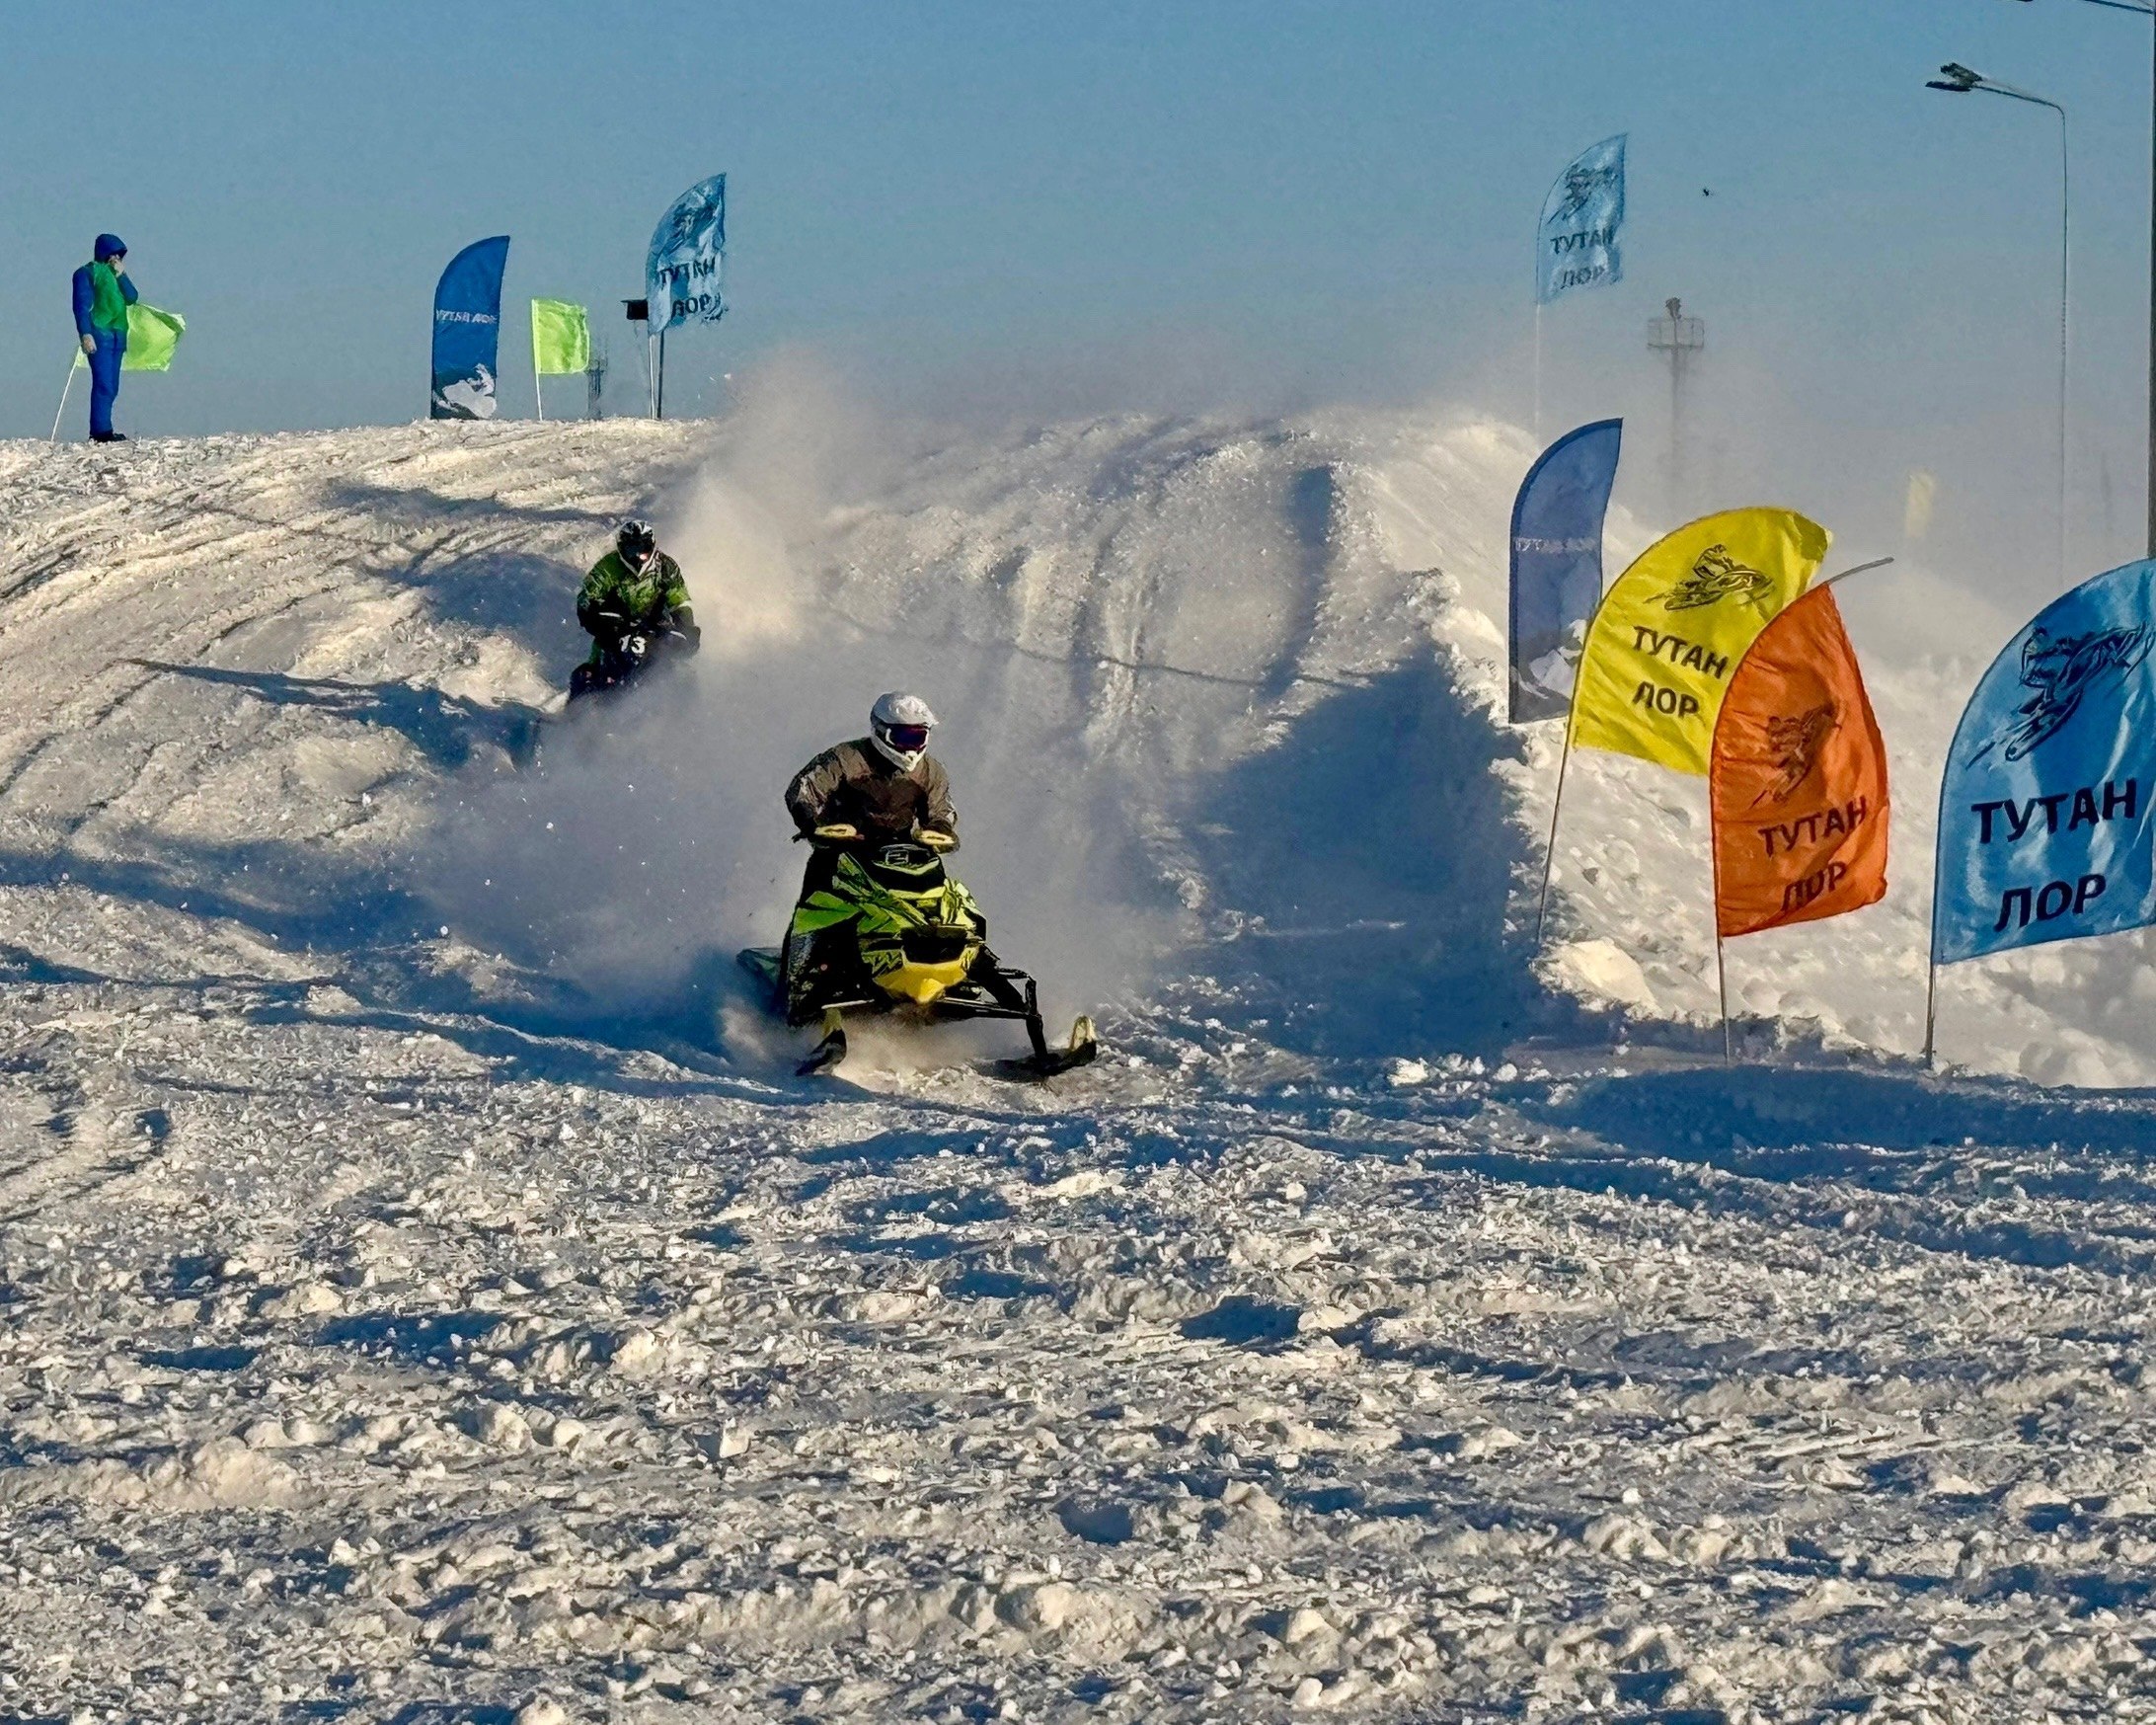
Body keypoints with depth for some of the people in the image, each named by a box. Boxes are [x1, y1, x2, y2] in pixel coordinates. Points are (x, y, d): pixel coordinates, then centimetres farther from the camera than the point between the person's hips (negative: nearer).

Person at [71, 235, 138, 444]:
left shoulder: (117, 273, 21)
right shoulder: (87, 273, -1)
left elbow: (131, 298, 8)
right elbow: (81, 305, -9)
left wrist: (121, 276, -3)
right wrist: (86, 334, -19)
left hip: (117, 336, 8)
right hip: (99, 335, -8)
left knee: (111, 387, 5)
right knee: (104, 384, -16)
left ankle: (99, 431, 7)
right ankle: (101, 431, -19)